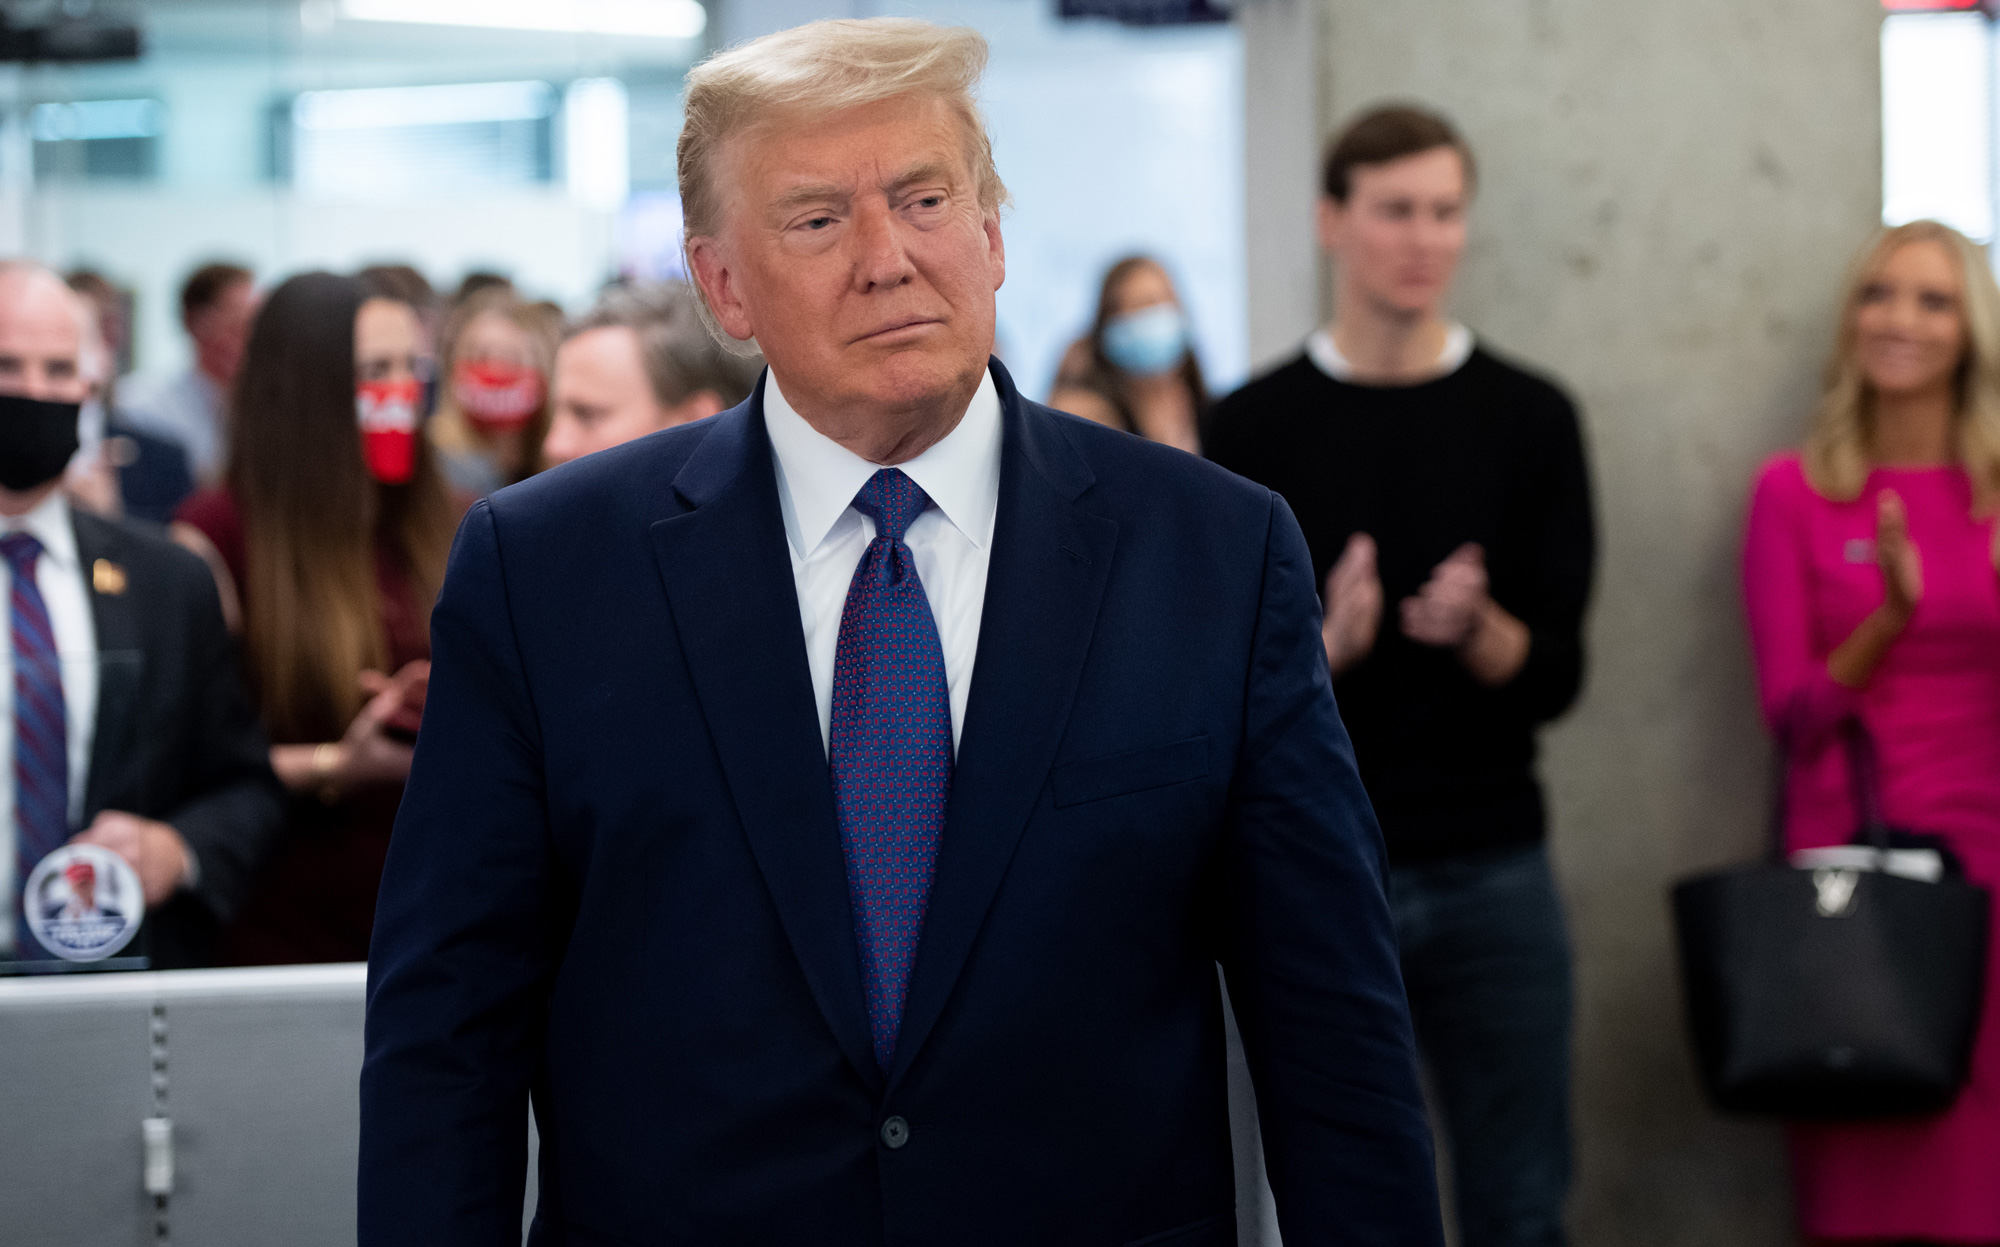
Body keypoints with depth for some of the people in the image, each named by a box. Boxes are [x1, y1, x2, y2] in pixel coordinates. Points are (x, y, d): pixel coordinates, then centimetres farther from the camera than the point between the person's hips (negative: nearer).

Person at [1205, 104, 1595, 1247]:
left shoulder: (1530, 419, 4)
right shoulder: (1256, 428, 2)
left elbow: (1556, 677, 1)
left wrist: (1477, 631, -20)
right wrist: (1326, 643, -21)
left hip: (1491, 878, 1)